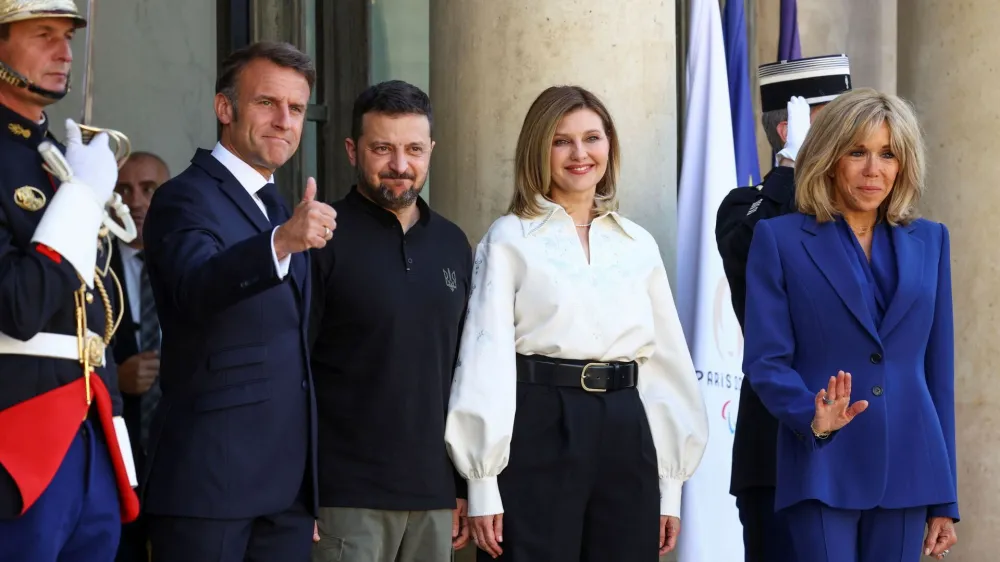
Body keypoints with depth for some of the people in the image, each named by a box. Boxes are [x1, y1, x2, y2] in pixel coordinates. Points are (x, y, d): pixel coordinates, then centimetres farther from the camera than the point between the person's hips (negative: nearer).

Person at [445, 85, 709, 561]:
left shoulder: (638, 245, 13)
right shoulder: (509, 239, 1)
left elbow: (667, 361, 14)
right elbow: (486, 356, -4)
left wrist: (670, 486, 9)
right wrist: (483, 486, -10)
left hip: (625, 437, 4)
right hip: (537, 432, -4)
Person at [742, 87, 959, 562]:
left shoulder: (929, 242, 11)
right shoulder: (780, 239, 2)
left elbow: (938, 368, 12)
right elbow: (765, 360, -4)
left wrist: (945, 499, 10)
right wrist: (813, 417, -24)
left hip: (907, 470, 3)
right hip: (823, 469, -3)